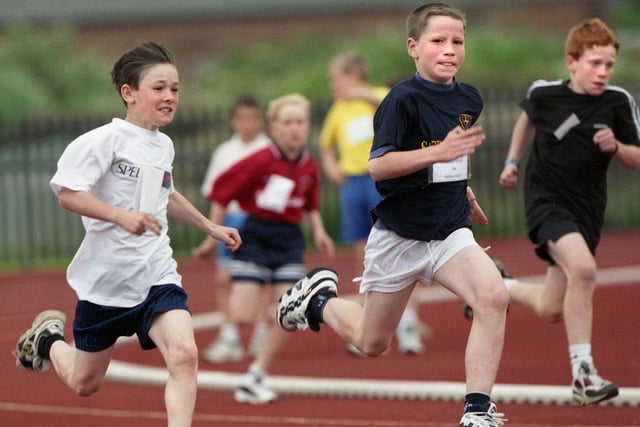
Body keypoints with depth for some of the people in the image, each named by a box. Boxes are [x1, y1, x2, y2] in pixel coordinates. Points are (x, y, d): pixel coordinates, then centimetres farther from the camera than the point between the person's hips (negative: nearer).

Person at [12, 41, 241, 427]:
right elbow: (67, 193, -21)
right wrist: (122, 216, -31)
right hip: (106, 278, -5)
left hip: (157, 275, 5)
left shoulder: (164, 146, 9)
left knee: (184, 354, -22)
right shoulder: (106, 140, -14)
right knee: (85, 383, 14)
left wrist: (211, 227, 31)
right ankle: (49, 339, 47)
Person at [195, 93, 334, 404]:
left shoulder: (309, 168, 2)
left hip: (289, 240, 4)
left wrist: (318, 231, 4)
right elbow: (221, 191, -8)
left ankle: (255, 377, 8)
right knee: (243, 317, -13)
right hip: (254, 236, -4)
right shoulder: (260, 162, -14)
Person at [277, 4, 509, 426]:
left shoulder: (469, 99, 4)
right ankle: (320, 296, 43)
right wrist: (438, 153, -34)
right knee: (372, 342, 11)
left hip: (449, 232, 4)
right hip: (398, 236, -4)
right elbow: (378, 166, -25)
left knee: (494, 295, -25)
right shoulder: (403, 100, -17)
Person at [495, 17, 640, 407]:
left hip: (587, 210, 3)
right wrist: (513, 161, 14)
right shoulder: (545, 94, -5)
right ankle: (583, 374, -27)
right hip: (546, 199, -3)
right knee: (583, 268, -31)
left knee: (551, 310, 10)